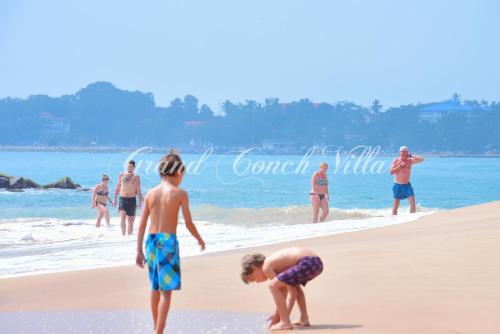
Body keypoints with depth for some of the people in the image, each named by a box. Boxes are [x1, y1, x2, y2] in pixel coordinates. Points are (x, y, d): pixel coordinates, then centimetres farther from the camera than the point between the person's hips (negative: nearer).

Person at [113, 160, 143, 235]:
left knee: (130, 220, 5)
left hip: (132, 200, 0)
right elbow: (117, 188, 12)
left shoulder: (136, 177, 3)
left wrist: (140, 201, -7)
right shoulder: (121, 175, 7)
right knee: (122, 217, -20)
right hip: (122, 199, 0)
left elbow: (138, 190, 1)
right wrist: (115, 199, 8)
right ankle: (123, 234, -15)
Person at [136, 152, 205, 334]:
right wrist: (200, 240, 16)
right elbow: (189, 224, -2)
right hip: (168, 241, -5)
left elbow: (142, 225, 6)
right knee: (166, 290, -4)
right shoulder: (179, 193, -5)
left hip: (151, 241, 5)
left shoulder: (151, 193, 7)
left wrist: (139, 251, 11)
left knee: (155, 287, 18)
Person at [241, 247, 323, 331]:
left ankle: (285, 322, -5)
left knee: (273, 286, -7)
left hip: (307, 263, -10)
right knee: (293, 285, 37)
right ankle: (304, 319, 30)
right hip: (317, 263, 10)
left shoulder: (266, 267, 0)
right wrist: (277, 315, 34)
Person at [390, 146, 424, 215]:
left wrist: (411, 156, -17)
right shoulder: (396, 161, -6)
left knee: (412, 203, -10)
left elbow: (421, 159, -14)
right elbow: (391, 172, -15)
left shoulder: (410, 161, -4)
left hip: (407, 185, 1)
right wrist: (400, 166, -22)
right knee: (396, 205, 4)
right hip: (397, 185, -1)